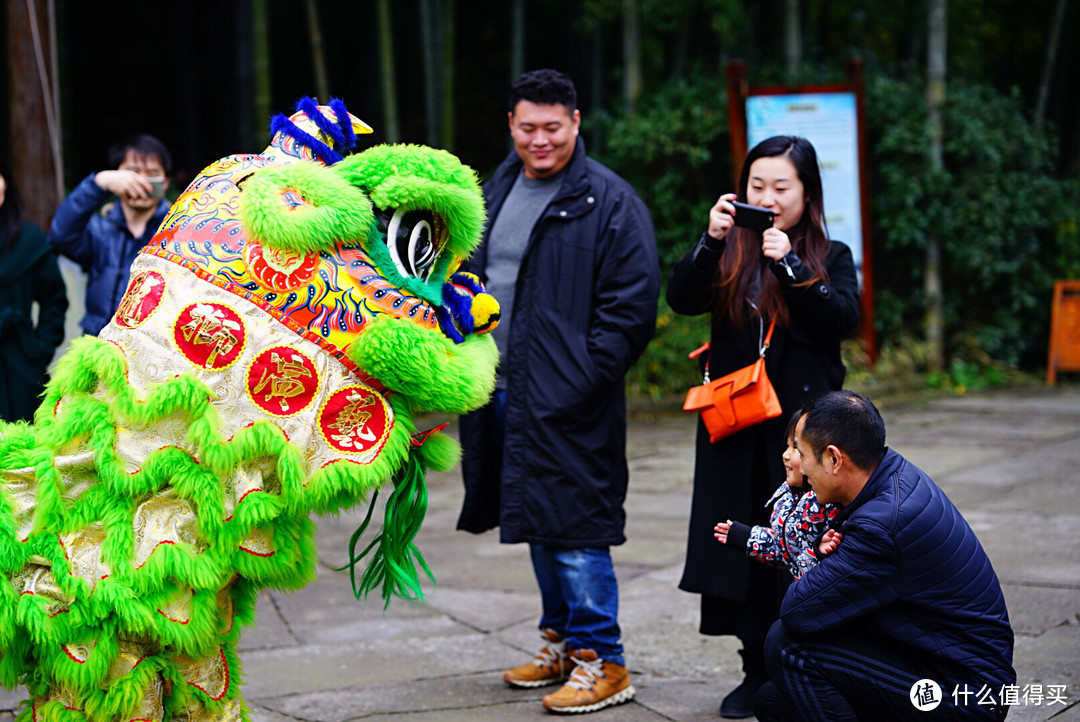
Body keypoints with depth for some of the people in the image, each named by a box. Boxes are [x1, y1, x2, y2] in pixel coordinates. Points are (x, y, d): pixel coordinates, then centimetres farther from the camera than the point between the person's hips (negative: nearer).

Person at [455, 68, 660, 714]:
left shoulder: (609, 202, -9)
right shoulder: (495, 193, 14)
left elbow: (633, 305, -13)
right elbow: (469, 279, 25)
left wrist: (583, 378, -18)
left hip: (567, 400, -8)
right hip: (500, 393, 8)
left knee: (575, 526, -6)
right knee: (537, 522, 16)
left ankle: (601, 661, 4)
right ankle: (562, 642, 29)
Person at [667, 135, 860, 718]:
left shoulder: (831, 258, 4)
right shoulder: (729, 254, 8)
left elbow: (843, 320, -12)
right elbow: (683, 300, -7)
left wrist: (790, 264, -20)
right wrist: (711, 241, -20)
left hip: (804, 425, -2)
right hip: (736, 427, 2)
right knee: (741, 545, 6)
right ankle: (758, 670, 17)